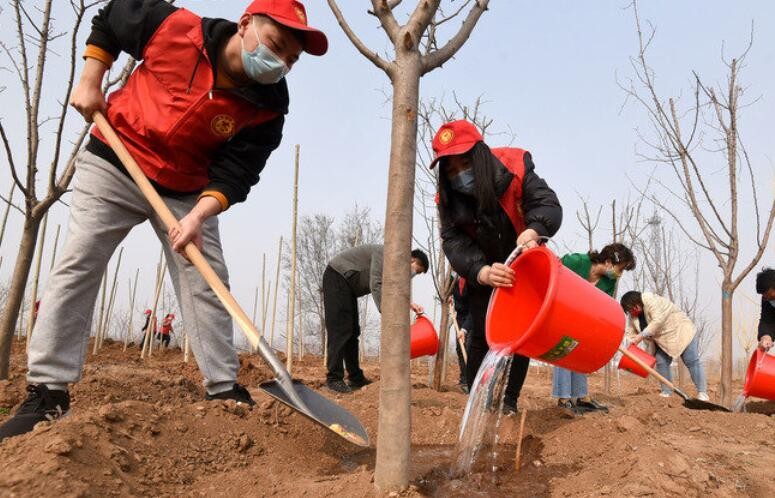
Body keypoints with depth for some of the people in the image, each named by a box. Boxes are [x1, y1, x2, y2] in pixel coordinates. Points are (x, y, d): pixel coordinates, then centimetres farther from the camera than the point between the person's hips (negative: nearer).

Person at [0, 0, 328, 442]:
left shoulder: (267, 108, -17)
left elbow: (235, 173, -19)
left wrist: (199, 215, -36)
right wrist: (91, 81, -6)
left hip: (187, 191, 2)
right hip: (114, 165, -1)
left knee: (207, 282, -5)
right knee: (78, 265, -9)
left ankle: (225, 391, 4)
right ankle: (49, 392, -3)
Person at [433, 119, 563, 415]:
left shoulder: (514, 168, -25)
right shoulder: (448, 200, -19)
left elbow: (548, 204, -33)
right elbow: (455, 243, -28)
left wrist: (533, 231, -57)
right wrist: (483, 273, -49)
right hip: (482, 276, 1)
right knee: (481, 335, -6)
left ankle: (510, 401, 11)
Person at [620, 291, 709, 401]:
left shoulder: (651, 300, -28)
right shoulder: (633, 316, -2)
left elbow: (658, 321, -36)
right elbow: (631, 333, 0)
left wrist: (641, 336, -35)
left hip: (681, 331, -8)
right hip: (662, 340, 8)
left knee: (692, 362, -8)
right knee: (661, 363, -2)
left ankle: (702, 393, -7)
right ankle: (666, 392, 3)